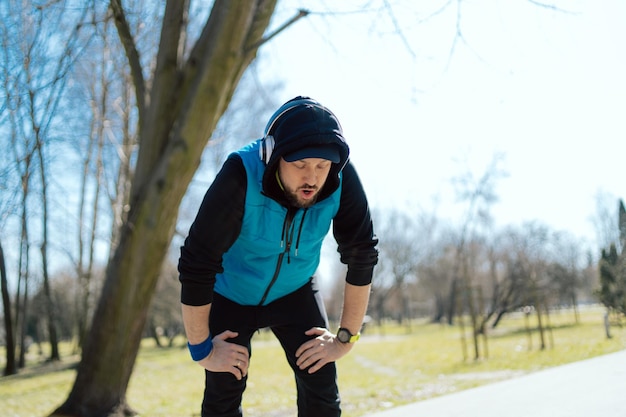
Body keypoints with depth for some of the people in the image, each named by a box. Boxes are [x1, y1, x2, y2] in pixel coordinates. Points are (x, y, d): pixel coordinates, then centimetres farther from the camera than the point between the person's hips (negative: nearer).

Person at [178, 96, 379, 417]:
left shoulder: (342, 180, -26)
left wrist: (346, 338, -11)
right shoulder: (240, 176, -35)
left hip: (294, 292, 2)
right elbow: (196, 264, -30)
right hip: (232, 293, -2)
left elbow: (361, 257, -15)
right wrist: (202, 348, -22)